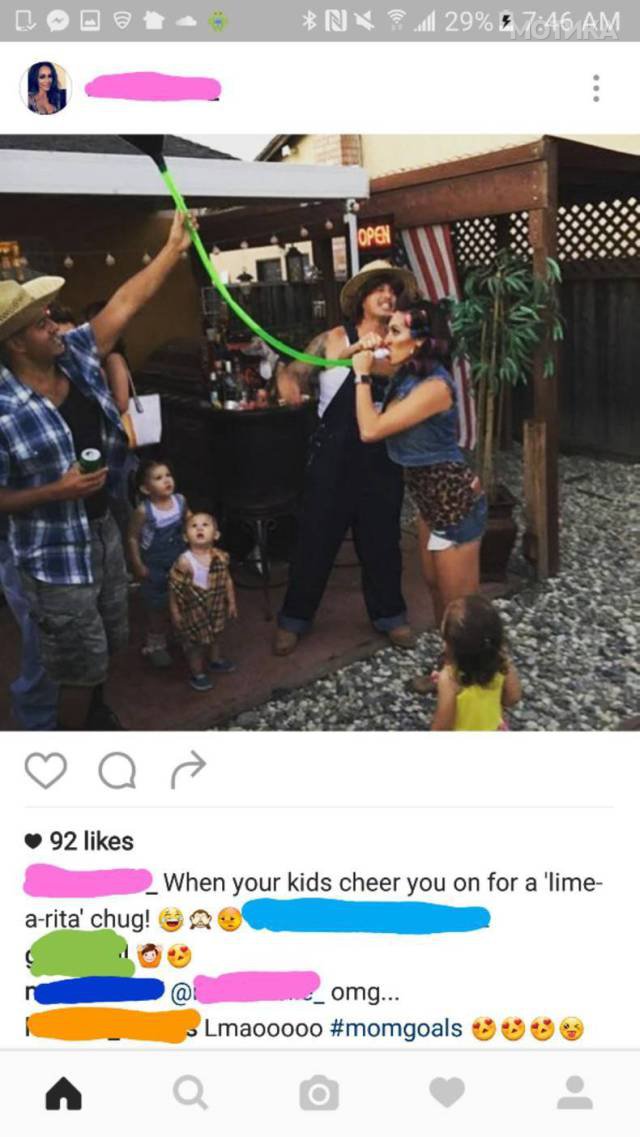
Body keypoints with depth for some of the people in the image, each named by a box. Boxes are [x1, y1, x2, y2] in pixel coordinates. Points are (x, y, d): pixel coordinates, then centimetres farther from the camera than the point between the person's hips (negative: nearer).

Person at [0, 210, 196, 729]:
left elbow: (125, 304, -1)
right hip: (55, 554, -7)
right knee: (81, 664, 6)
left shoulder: (75, 355, -5)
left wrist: (173, 248, -2)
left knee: (108, 644, 25)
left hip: (103, 529, 7)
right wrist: (57, 491, -28)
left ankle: (97, 713, 51)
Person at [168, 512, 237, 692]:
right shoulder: (184, 562, -26)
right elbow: (174, 588, -17)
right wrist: (175, 613, -11)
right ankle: (197, 674, 30)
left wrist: (231, 603, 9)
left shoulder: (220, 557, -10)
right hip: (194, 610, -5)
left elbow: (227, 580, 3)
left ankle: (215, 661, 53)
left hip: (216, 607, 5)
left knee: (215, 636, 28)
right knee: (195, 643, 11)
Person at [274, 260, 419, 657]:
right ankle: (295, 619, 21)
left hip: (382, 459, 2)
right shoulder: (333, 339, -2)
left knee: (382, 539, 13)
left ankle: (389, 615, 31)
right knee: (317, 537, 6)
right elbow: (293, 373, -1)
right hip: (334, 456, -2)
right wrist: (290, 382, -19)